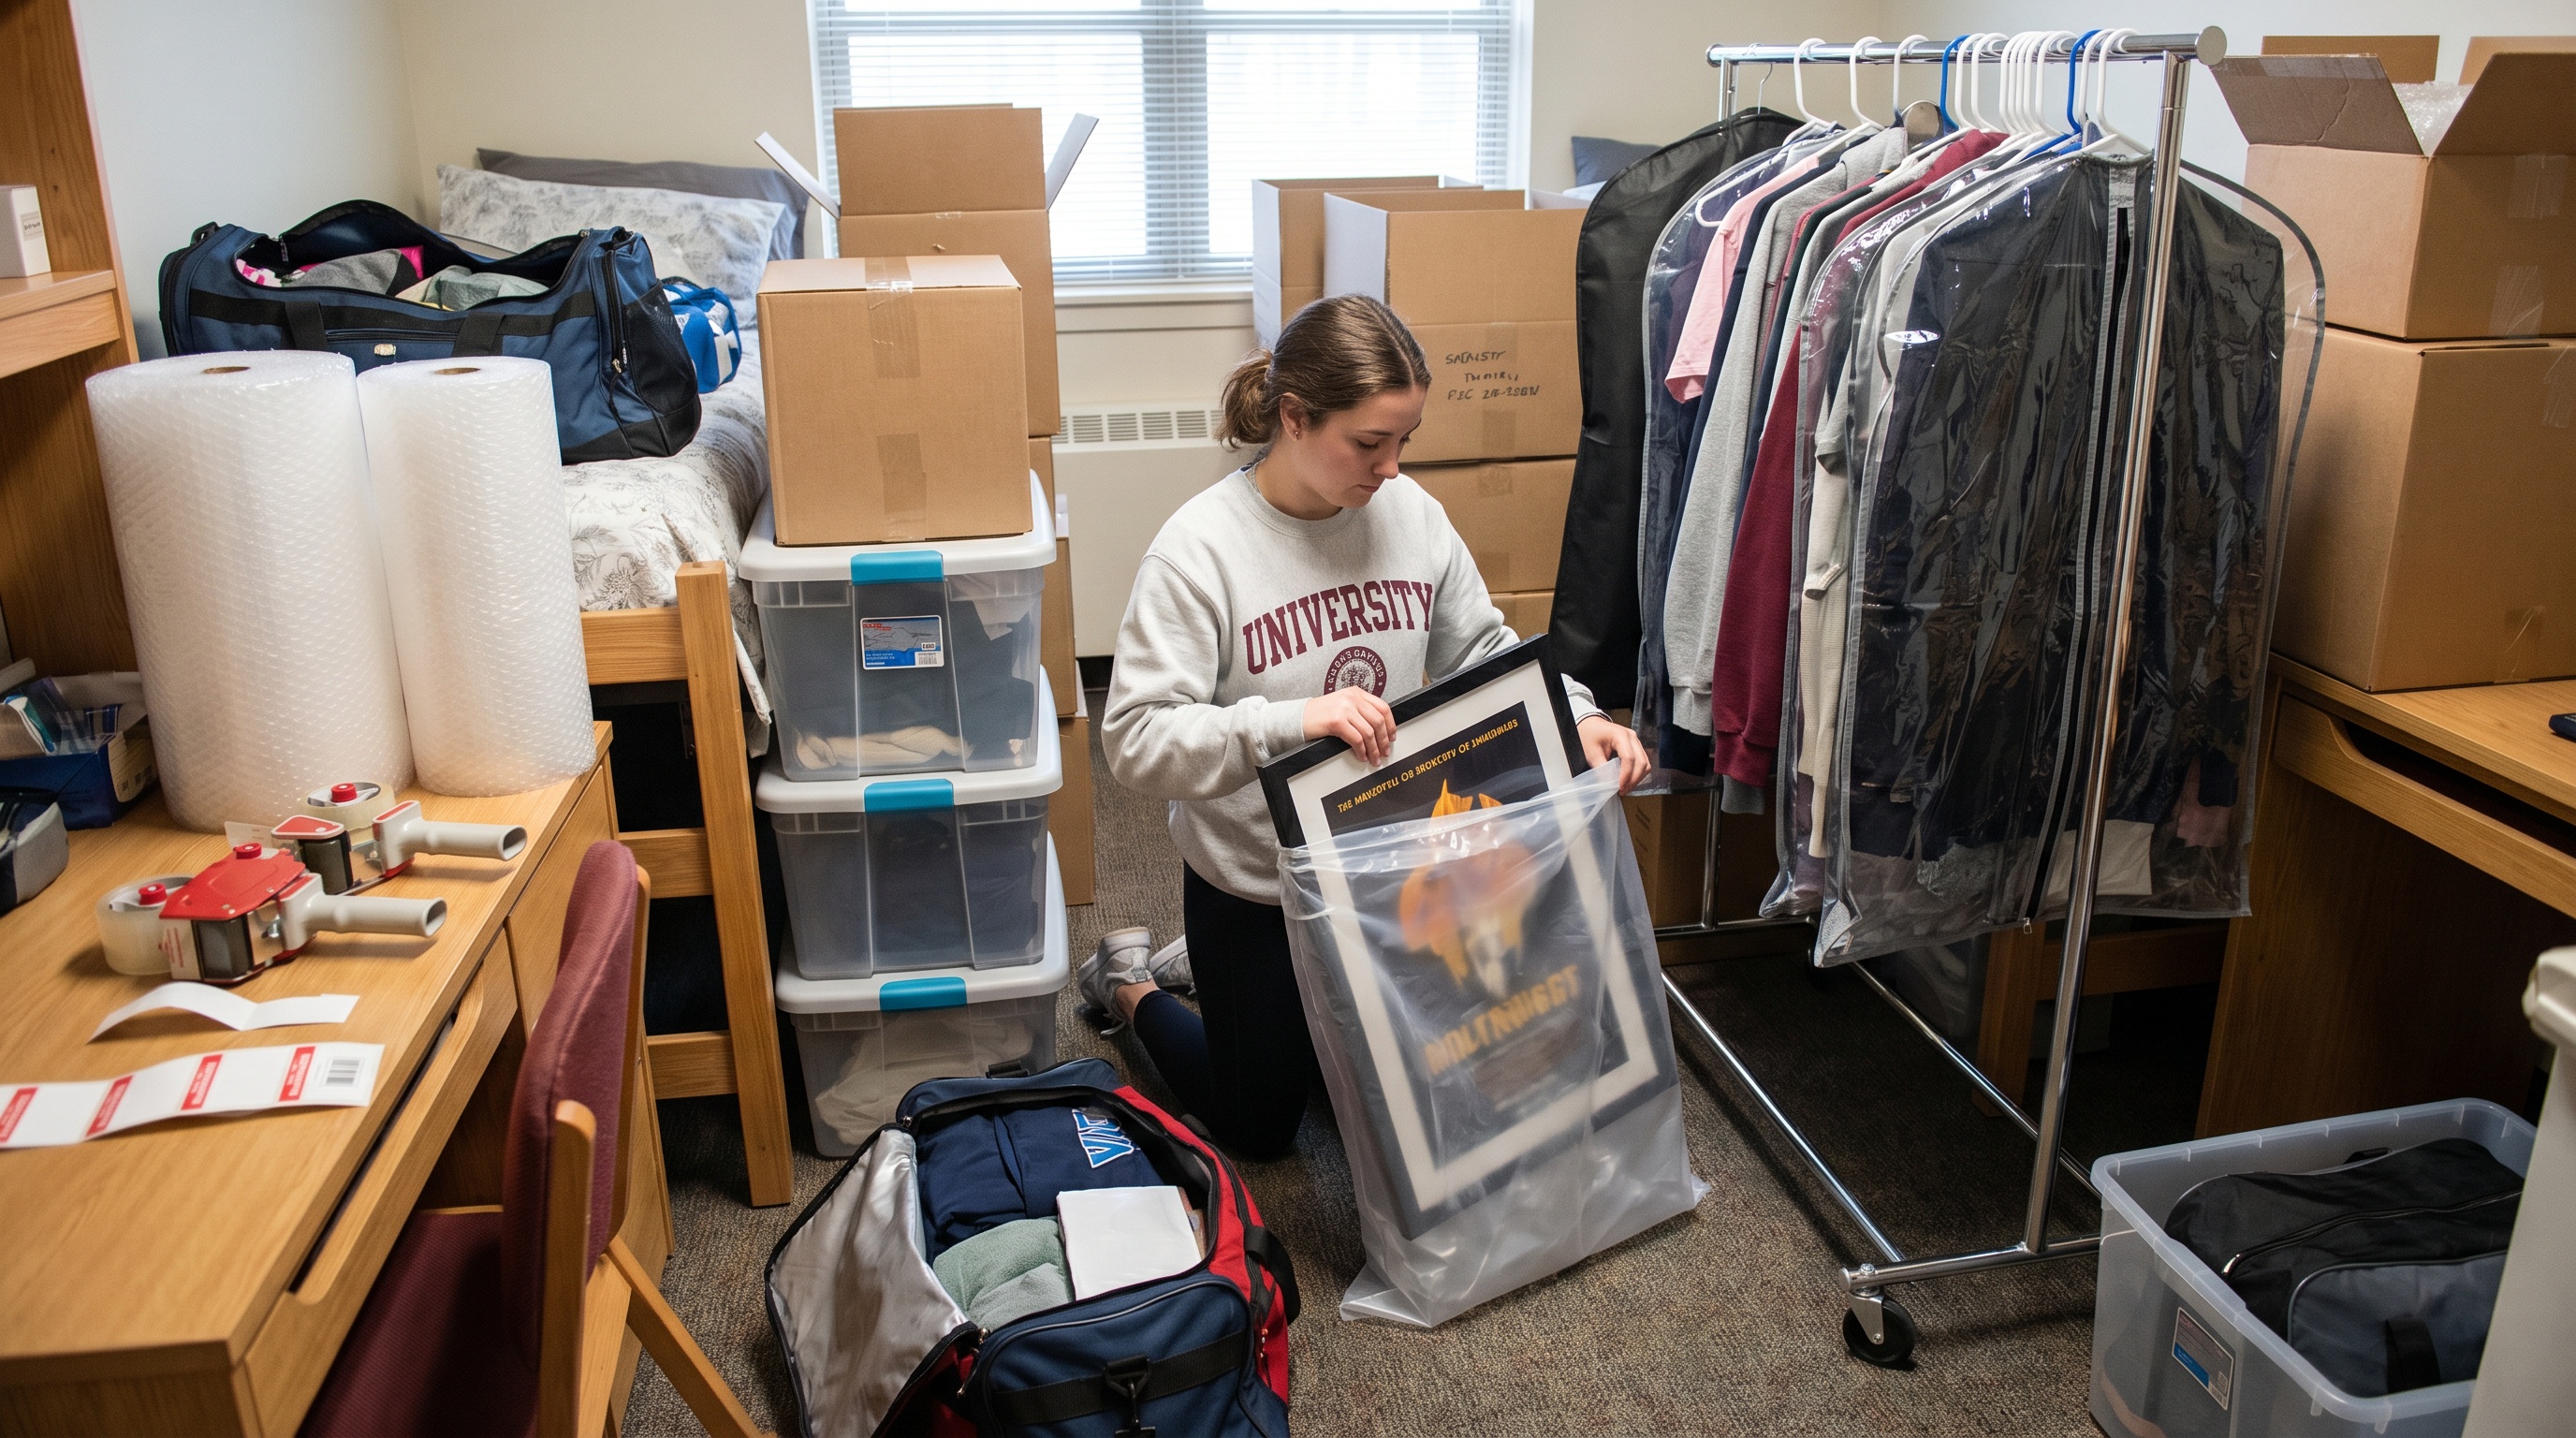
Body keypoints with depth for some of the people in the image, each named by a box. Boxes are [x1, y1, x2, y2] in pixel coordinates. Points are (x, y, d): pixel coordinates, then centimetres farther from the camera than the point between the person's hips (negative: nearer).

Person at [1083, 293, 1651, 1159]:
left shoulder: (1410, 513, -9)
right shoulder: (1200, 550, -24)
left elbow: (1482, 649, 3)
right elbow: (1135, 741, -28)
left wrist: (1577, 716, -15)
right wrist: (1291, 720, -42)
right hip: (1252, 884, -5)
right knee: (1258, 1129, 13)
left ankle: (1204, 967, 43)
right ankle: (1131, 984, 39)